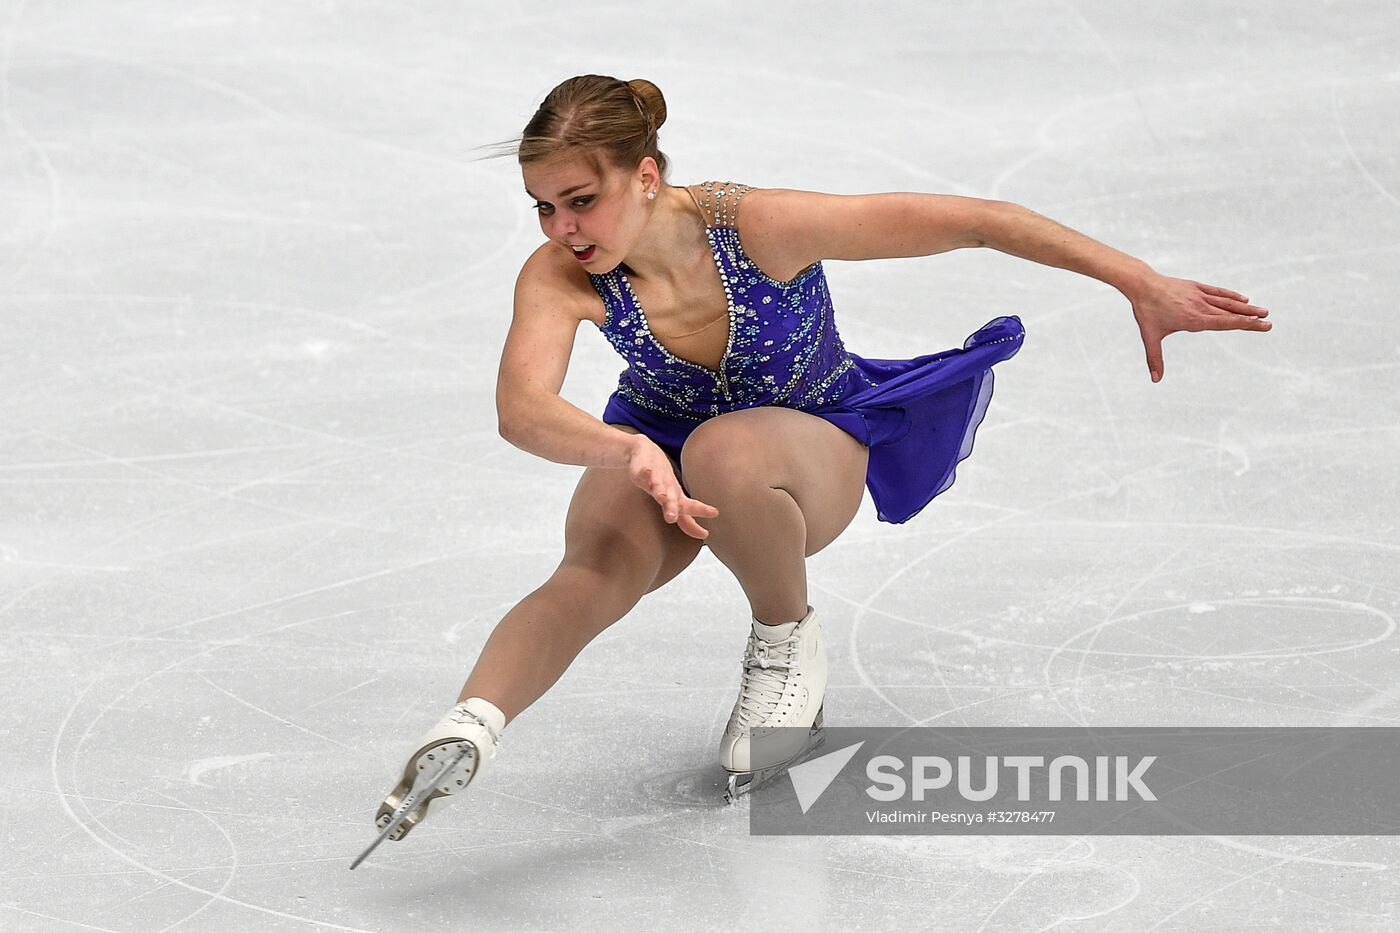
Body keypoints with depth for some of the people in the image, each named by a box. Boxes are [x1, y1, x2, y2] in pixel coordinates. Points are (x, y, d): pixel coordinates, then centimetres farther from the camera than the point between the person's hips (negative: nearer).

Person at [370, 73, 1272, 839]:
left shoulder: (758, 226, -32)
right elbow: (522, 406, -44)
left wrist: (1144, 285, -23)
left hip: (817, 446, -2)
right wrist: (626, 454, -66)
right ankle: (467, 730, -48)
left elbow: (976, 221, -26)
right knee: (597, 569, -32)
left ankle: (789, 640, -12)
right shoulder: (560, 279, -26)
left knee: (722, 458, -38)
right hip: (654, 447, 2)